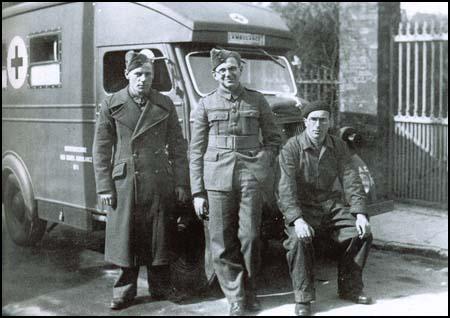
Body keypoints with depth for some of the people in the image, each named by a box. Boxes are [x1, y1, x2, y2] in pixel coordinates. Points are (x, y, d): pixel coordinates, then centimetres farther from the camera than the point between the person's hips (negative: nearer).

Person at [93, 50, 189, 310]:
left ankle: (160, 287, 22)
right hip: (124, 181, -1)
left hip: (158, 181, 1)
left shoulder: (165, 105, 6)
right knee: (126, 236, 6)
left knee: (158, 234, 7)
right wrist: (104, 186, -4)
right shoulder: (112, 105, 2)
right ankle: (126, 289, 20)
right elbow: (101, 148, 2)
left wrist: (181, 182, 1)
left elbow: (177, 146, 7)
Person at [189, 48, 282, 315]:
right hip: (217, 179, 0)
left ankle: (249, 290, 18)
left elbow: (274, 138, 18)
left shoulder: (257, 100, 11)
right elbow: (197, 152, 7)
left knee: (249, 237, -3)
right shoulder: (206, 105, 9)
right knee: (222, 243, 0)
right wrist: (197, 192, 3)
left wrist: (263, 164, 0)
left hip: (250, 178, 0)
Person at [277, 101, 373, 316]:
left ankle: (350, 288, 7)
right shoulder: (292, 147, -9)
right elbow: (286, 187, -19)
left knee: (362, 233, -12)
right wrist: (297, 220, -33)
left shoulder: (339, 147, 6)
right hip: (300, 207, -4)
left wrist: (360, 213, -13)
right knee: (299, 240, -33)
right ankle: (302, 298, -18)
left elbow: (351, 180, 1)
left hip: (330, 204, 5)